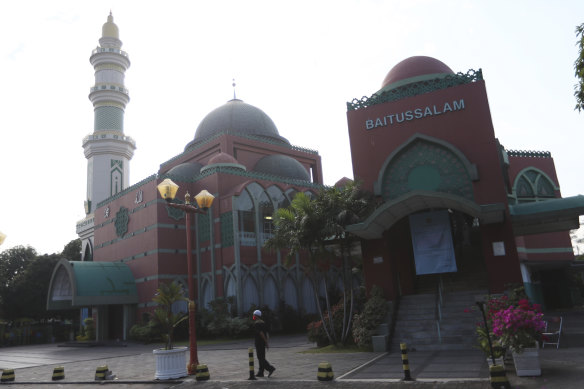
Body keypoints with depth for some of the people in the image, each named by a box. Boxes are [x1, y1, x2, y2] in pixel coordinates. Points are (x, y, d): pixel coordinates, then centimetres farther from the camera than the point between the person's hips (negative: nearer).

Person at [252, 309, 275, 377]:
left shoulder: (256, 323, -13)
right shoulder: (263, 322, 13)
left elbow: (261, 333, -21)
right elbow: (266, 333, 13)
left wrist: (266, 342, -20)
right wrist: (266, 342, 16)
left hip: (258, 342, -9)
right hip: (263, 343, 9)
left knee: (261, 358, -5)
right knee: (262, 358, 12)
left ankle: (270, 368, -14)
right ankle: (260, 372, 16)